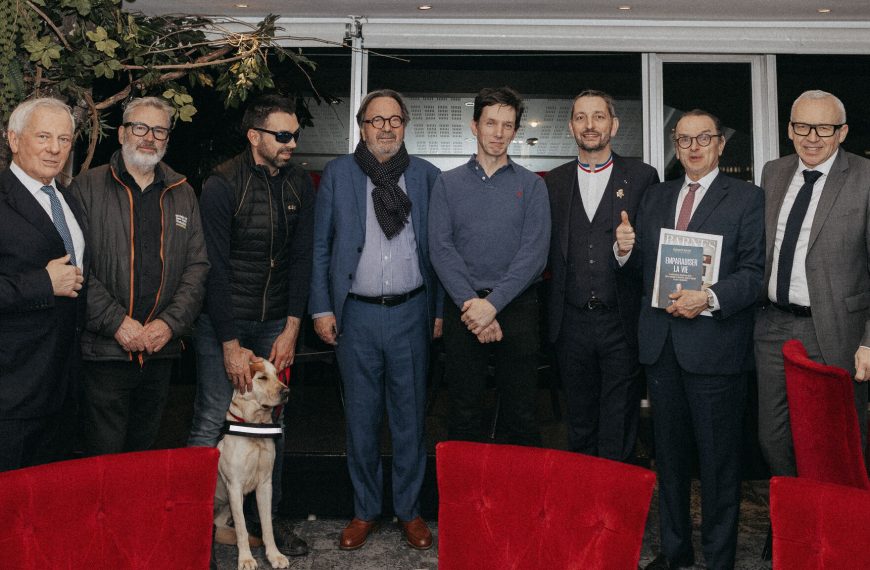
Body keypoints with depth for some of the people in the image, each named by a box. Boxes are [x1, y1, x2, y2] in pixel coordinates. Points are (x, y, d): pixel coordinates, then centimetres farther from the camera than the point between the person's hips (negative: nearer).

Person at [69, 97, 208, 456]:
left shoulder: (183, 195, 12)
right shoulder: (87, 187, 0)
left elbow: (198, 267, 7)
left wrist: (171, 322, -6)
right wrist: (115, 321, -15)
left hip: (162, 350, 4)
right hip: (104, 349, -4)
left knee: (144, 451, 16)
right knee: (103, 459, 1)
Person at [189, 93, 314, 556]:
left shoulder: (299, 184, 2)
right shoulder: (222, 185, -12)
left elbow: (301, 258, 4)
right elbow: (215, 268, -13)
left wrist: (291, 329, -2)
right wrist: (231, 344, -14)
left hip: (275, 324, 5)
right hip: (223, 321, -4)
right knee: (211, 423, -3)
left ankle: (269, 517, 24)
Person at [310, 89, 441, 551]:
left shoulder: (426, 175, 6)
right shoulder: (337, 174, 4)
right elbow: (320, 246, 5)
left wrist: (441, 309, 2)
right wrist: (321, 308, -1)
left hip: (411, 311, 0)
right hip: (356, 314, 0)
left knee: (410, 417, 8)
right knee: (360, 419, 9)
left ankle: (409, 511, 25)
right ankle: (365, 511, 26)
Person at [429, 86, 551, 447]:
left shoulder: (531, 185, 6)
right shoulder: (448, 183, 8)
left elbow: (535, 251, -5)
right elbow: (441, 248, -2)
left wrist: (493, 303, -15)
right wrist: (470, 304, -13)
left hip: (517, 307, 0)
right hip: (464, 308, 1)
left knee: (520, 415, 6)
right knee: (464, 415, 8)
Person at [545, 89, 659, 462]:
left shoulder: (643, 177, 1)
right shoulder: (553, 182, 9)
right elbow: (548, 251, 7)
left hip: (621, 322, -2)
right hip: (571, 323, 3)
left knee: (618, 431, 6)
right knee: (580, 427, 16)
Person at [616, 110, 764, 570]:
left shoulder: (747, 198, -1)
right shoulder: (655, 197, 14)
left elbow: (755, 271, -10)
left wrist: (709, 299, -23)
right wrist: (625, 250, -7)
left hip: (714, 345, -5)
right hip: (660, 342, 5)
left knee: (718, 458, 5)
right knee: (669, 453, 15)